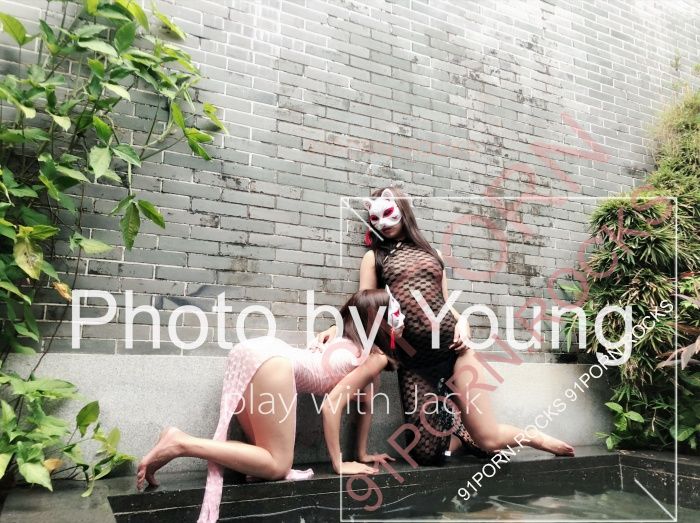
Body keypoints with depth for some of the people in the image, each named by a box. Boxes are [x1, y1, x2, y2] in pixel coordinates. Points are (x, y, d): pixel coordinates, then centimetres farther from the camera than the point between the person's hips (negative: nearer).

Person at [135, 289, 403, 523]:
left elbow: (366, 400, 37)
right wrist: (339, 464, 6)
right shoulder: (376, 358, 4)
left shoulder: (357, 343, 30)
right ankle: (180, 444, -14)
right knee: (278, 465, -3)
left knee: (270, 455, 15)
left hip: (251, 351, 9)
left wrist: (362, 454, 41)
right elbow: (331, 406, -3)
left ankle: (179, 442, 4)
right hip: (271, 363, -9)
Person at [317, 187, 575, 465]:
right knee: (426, 452, -3)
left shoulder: (431, 253, 17)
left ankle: (536, 438, 26)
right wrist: (337, 327, -13)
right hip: (413, 360, 0)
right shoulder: (374, 256, 11)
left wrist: (462, 323, -2)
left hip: (452, 347, 0)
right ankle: (462, 429, 29)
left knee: (487, 440, -6)